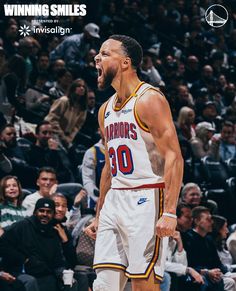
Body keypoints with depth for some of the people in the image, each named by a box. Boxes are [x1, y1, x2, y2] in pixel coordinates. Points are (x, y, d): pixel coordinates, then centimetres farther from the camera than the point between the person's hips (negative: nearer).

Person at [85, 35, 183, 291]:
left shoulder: (149, 100, -8)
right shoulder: (106, 110, 17)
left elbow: (174, 157, -15)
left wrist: (169, 213, -23)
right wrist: (98, 218, 23)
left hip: (146, 200, -8)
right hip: (114, 201, 8)